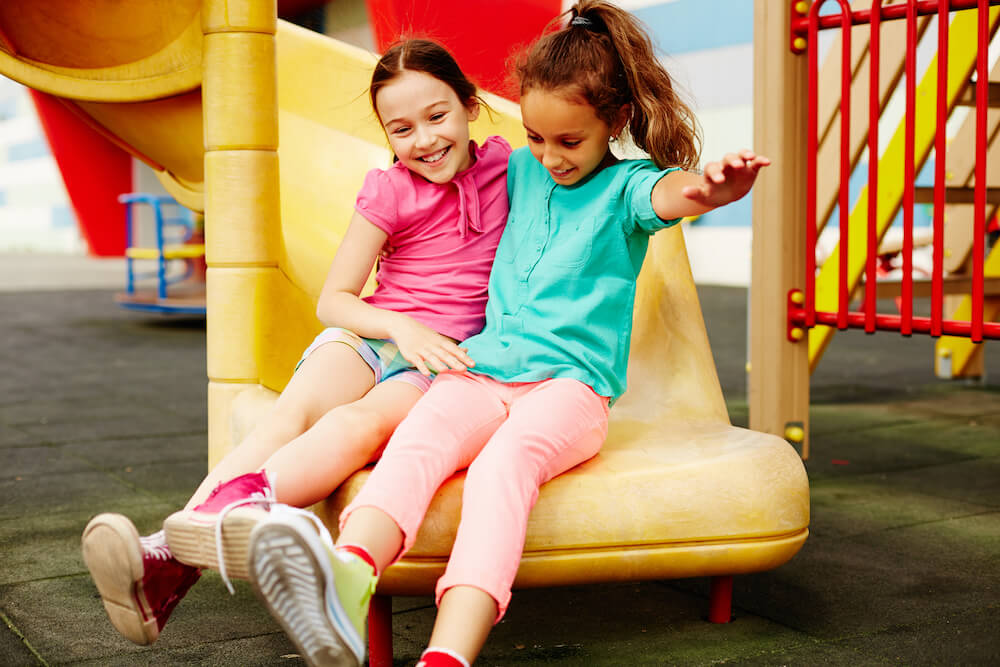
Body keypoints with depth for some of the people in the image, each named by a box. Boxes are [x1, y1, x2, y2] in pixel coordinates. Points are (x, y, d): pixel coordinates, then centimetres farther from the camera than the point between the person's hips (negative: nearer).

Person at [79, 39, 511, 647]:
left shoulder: (504, 165, 8)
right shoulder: (390, 192, 4)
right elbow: (333, 299, 2)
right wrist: (402, 325, -12)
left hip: (447, 358, -1)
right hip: (372, 333, 1)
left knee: (360, 422, -34)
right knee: (292, 413, -30)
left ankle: (233, 504, -59)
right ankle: (166, 558, -49)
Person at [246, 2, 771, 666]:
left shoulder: (626, 187, 4)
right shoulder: (521, 170, 21)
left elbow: (669, 193, -22)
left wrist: (714, 185, -43)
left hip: (572, 384, -4)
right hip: (481, 370, 4)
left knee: (504, 463, -36)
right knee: (418, 439, -30)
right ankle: (348, 577, -59)